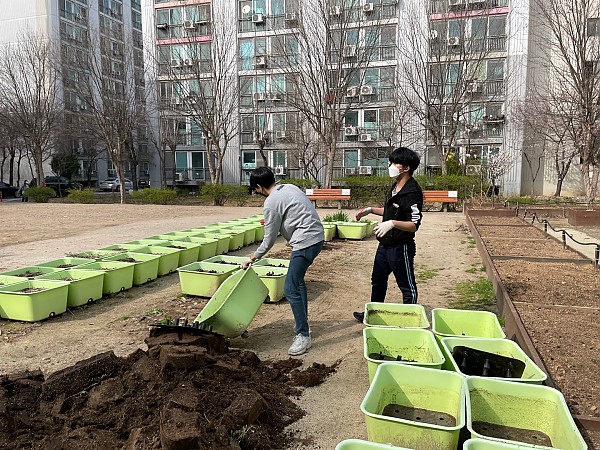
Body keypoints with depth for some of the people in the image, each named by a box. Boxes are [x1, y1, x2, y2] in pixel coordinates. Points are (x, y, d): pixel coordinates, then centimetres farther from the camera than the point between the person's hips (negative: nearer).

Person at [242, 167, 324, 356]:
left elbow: (269, 239, -7)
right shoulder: (289, 187, 13)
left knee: (291, 289, -7)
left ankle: (303, 335, 1)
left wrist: (253, 258, 6)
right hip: (317, 236, 10)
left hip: (305, 242, -10)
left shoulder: (271, 202, -12)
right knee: (297, 280, 24)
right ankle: (303, 324, 34)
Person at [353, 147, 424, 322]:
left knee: (407, 287, 7)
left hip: (401, 248, -10)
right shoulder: (395, 187, 8)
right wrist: (370, 210, 14)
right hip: (385, 245, 10)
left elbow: (414, 225, -25)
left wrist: (392, 223, -38)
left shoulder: (412, 192, -21)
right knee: (378, 281, 22)